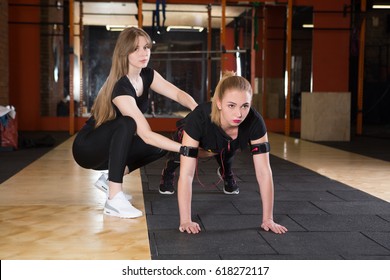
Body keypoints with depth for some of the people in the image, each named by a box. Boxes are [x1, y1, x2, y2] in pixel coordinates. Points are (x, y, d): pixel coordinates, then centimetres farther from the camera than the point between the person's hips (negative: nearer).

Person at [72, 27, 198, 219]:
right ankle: (114, 199, -33)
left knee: (160, 146, -9)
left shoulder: (147, 75, -6)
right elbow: (146, 135, -37)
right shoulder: (121, 87, -31)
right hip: (87, 149, -8)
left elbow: (177, 93, -15)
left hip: (110, 147, 8)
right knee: (127, 123, -35)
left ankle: (109, 179, 7)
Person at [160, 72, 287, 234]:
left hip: (225, 145, 2)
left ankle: (227, 174, 54)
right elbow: (186, 174, -48)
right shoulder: (199, 119, -48)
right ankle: (168, 171, 30)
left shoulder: (255, 122, -41)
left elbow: (264, 172, -38)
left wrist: (268, 219, -38)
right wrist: (185, 221, -51)